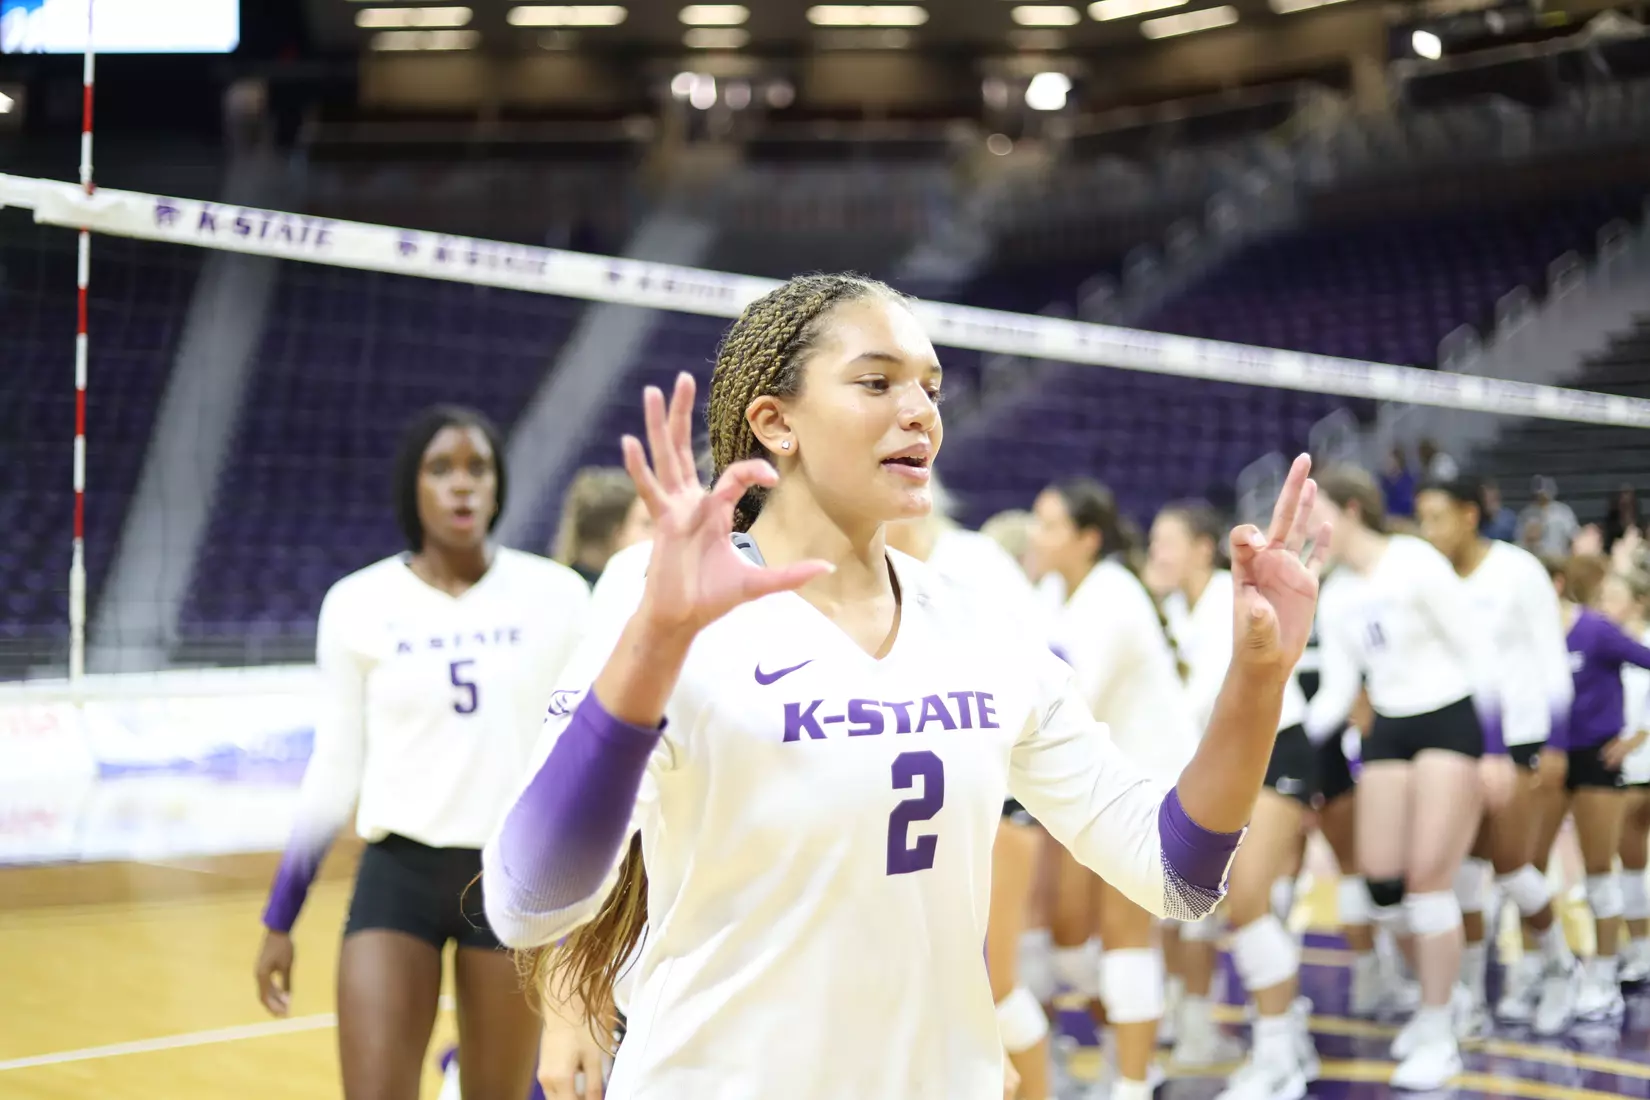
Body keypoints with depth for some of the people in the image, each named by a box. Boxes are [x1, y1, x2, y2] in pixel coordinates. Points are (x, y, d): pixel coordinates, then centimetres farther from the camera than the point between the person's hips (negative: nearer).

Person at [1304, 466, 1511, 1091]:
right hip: (1388, 730, 7)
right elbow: (1334, 695, 8)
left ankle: (1439, 1036, 1)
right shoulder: (1338, 600, 7)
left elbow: (1477, 653, -13)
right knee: (1381, 881, 1)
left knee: (1429, 878, -10)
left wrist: (1494, 750, -15)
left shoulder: (1415, 564, -14)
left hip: (1453, 720, -7)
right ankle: (1434, 1001, 24)